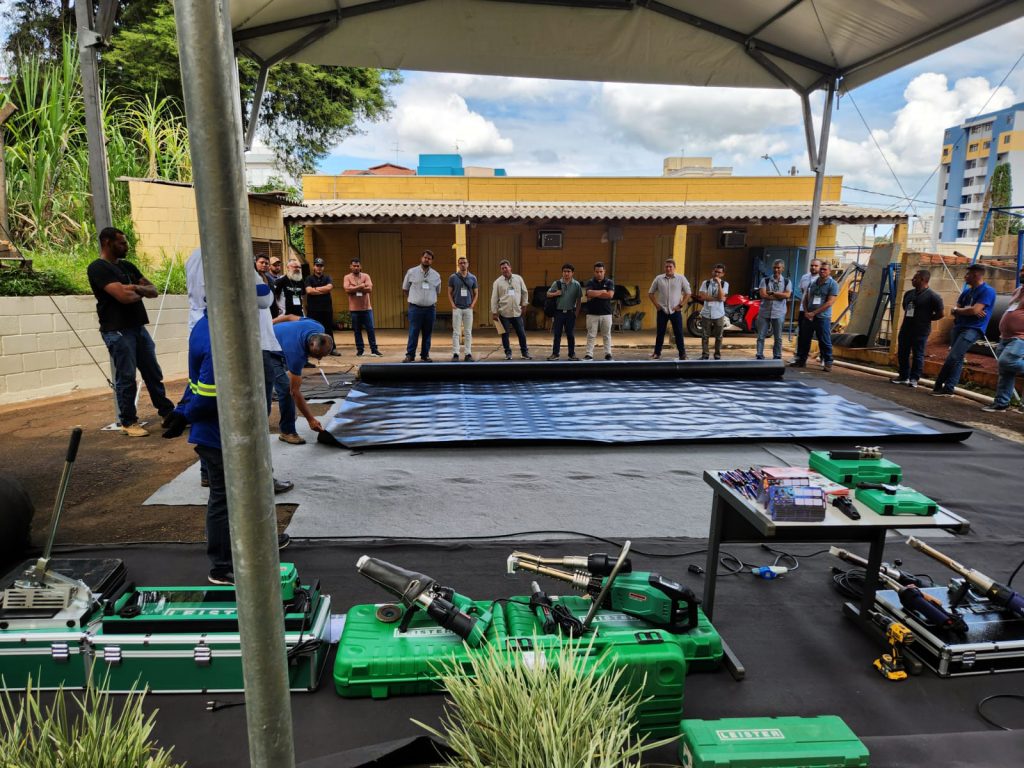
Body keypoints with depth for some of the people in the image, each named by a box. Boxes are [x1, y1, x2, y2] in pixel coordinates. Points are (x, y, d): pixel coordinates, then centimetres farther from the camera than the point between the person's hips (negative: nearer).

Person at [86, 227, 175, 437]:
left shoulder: (127, 266, 17)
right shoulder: (98, 268, -8)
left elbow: (153, 291, 11)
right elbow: (123, 296, -21)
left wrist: (136, 288, -10)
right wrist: (140, 293, 0)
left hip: (138, 327, 8)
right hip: (117, 331, -7)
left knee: (154, 374, 11)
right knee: (126, 378, -4)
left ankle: (168, 413, 19)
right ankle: (128, 422, 6)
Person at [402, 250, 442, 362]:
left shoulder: (436, 276, 8)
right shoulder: (411, 272, 1)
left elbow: (438, 292, 21)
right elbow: (405, 289, 11)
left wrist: (434, 302, 12)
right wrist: (412, 299, 9)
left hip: (430, 308, 3)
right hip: (415, 308, -3)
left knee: (427, 333, 6)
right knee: (413, 333, -5)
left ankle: (425, 355, 15)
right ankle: (410, 355, 1)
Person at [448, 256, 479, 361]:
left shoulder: (472, 278, 6)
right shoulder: (453, 277, 1)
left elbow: (476, 293, 12)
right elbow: (449, 292, 6)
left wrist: (472, 305, 0)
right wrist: (453, 304, -5)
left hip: (468, 308, 2)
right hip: (457, 308, -2)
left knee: (468, 332, 4)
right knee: (456, 332, -2)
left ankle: (468, 354, 9)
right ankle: (455, 354, 1)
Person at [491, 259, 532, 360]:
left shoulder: (518, 279, 5)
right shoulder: (498, 282, -1)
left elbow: (524, 292, 14)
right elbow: (494, 298, 0)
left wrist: (524, 304, 9)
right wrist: (494, 312, -3)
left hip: (517, 312, 1)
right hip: (503, 313, -1)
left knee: (521, 333, 4)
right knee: (505, 334, 4)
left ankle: (525, 352, 16)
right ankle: (508, 353, 16)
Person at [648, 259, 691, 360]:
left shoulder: (681, 279, 0)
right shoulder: (658, 279, 3)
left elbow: (687, 293, 4)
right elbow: (650, 293, 11)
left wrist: (681, 305, -4)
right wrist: (656, 304, 2)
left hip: (675, 311, -1)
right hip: (662, 311, 1)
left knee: (678, 333, 0)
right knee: (660, 333, 6)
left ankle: (682, 354, 8)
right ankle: (657, 353, 15)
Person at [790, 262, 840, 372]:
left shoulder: (833, 284, -5)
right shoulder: (812, 283, 12)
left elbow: (829, 302, -12)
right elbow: (805, 298, 15)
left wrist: (813, 313, -15)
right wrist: (806, 312, -3)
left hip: (823, 317, -5)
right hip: (808, 316, 5)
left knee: (825, 341, -2)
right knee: (804, 339, 8)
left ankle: (828, 363, 6)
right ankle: (801, 360, 18)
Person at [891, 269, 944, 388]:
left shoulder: (932, 296, -10)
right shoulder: (909, 293, 11)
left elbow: (941, 313, -8)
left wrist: (926, 319, -1)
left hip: (920, 331, -7)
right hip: (905, 329, 7)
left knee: (917, 355, 0)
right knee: (902, 354, 9)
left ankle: (914, 379, 6)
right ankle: (904, 376, 19)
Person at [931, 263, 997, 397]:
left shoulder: (987, 291, -7)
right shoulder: (966, 291, 17)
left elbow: (974, 310, -18)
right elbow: (954, 311, 11)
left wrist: (957, 310, 0)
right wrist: (966, 310, -10)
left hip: (973, 329, -8)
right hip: (959, 327, 8)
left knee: (953, 358, -15)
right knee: (956, 359, 7)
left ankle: (939, 386, -8)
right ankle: (947, 389, 7)